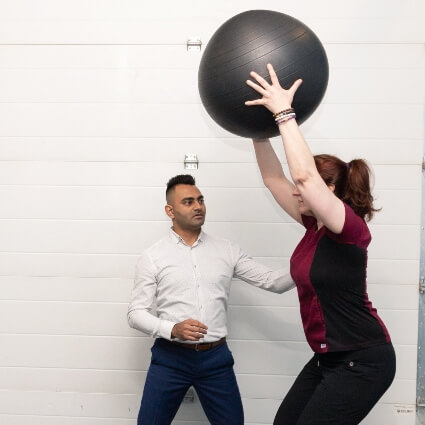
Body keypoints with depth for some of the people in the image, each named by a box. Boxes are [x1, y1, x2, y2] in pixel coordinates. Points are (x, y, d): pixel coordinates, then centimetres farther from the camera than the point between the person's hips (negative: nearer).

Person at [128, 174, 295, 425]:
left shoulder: (226, 250, 7)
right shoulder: (153, 257, 0)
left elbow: (271, 281, 3)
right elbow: (136, 313, -2)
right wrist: (172, 329, -19)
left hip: (216, 357, 2)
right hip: (170, 358, -2)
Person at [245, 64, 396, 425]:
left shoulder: (351, 228, -18)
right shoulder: (316, 225, 5)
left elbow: (304, 175, -32)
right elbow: (273, 178, 6)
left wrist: (285, 113, -29)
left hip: (362, 361, -9)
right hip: (329, 358, 9)